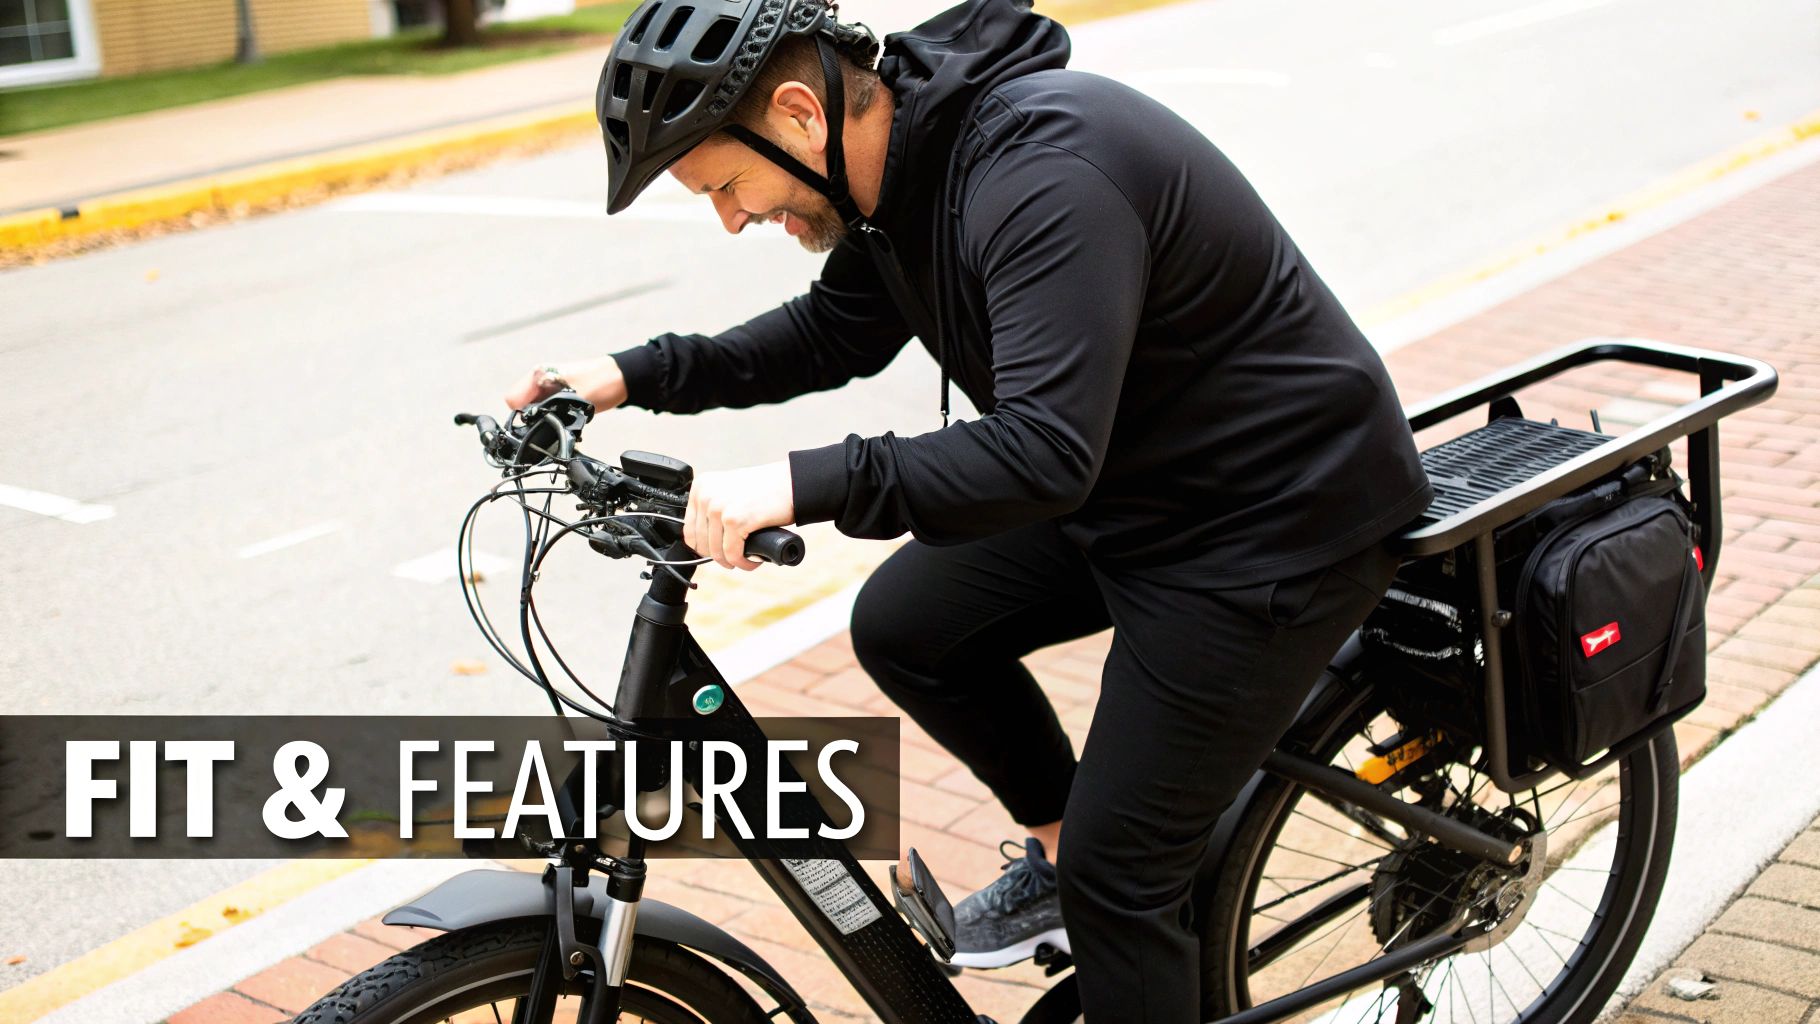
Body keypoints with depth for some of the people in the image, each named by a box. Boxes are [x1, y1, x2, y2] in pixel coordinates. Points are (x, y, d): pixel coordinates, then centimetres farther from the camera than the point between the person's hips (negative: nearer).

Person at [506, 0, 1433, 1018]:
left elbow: (1049, 452, -38)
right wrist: (635, 378, 7)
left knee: (1119, 875, -5)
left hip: (1281, 520, -9)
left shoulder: (1041, 172, -31)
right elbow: (839, 335, 15)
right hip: (1126, 481, 9)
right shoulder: (904, 156, -1)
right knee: (906, 624, 8)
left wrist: (809, 484, -43)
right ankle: (1060, 849, 25)